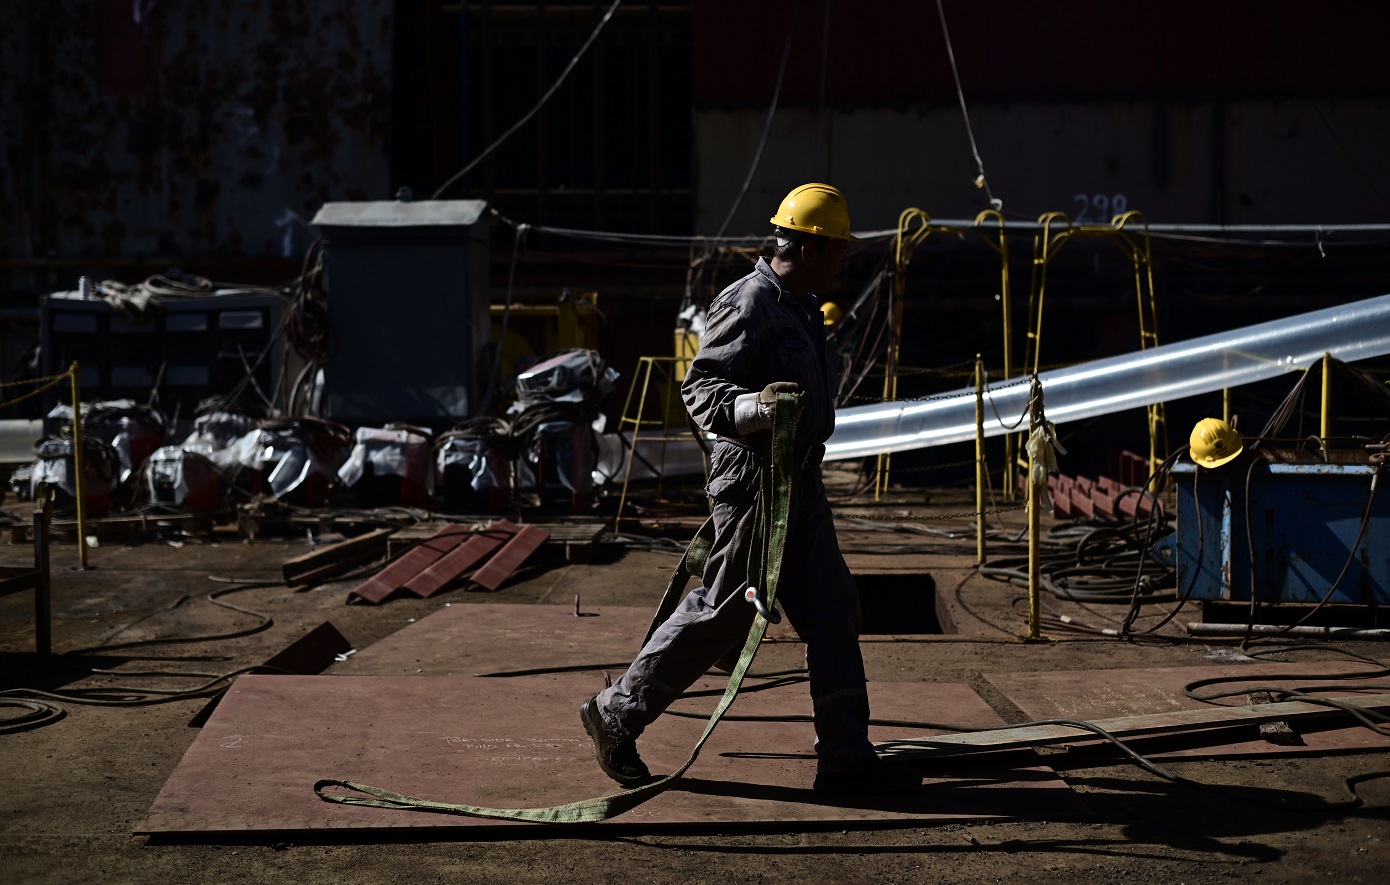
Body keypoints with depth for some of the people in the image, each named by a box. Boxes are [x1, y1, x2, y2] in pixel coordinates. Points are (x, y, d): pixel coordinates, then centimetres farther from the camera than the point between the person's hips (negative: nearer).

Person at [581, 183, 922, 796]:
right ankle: (617, 713, 13)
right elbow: (699, 387, -21)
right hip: (755, 480, -10)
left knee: (834, 616, 5)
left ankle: (846, 758, 8)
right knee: (720, 614, -2)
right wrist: (754, 407, -37)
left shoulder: (800, 307, 15)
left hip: (800, 485, 10)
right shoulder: (749, 305, -15)